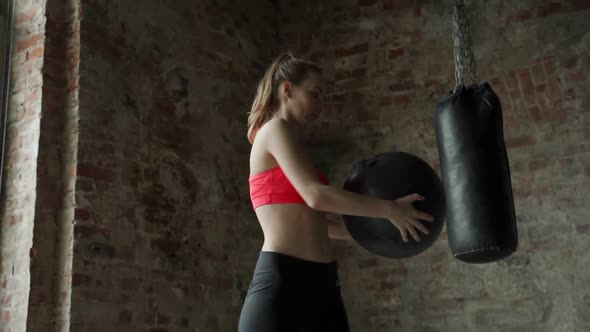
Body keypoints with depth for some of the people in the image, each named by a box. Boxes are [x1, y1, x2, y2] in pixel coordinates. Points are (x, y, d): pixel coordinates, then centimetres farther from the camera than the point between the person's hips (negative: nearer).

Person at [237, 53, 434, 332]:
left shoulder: (288, 140, 23)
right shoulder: (275, 129, -3)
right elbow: (316, 196, -18)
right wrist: (390, 209, -11)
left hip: (322, 284, 9)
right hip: (281, 282, -9)